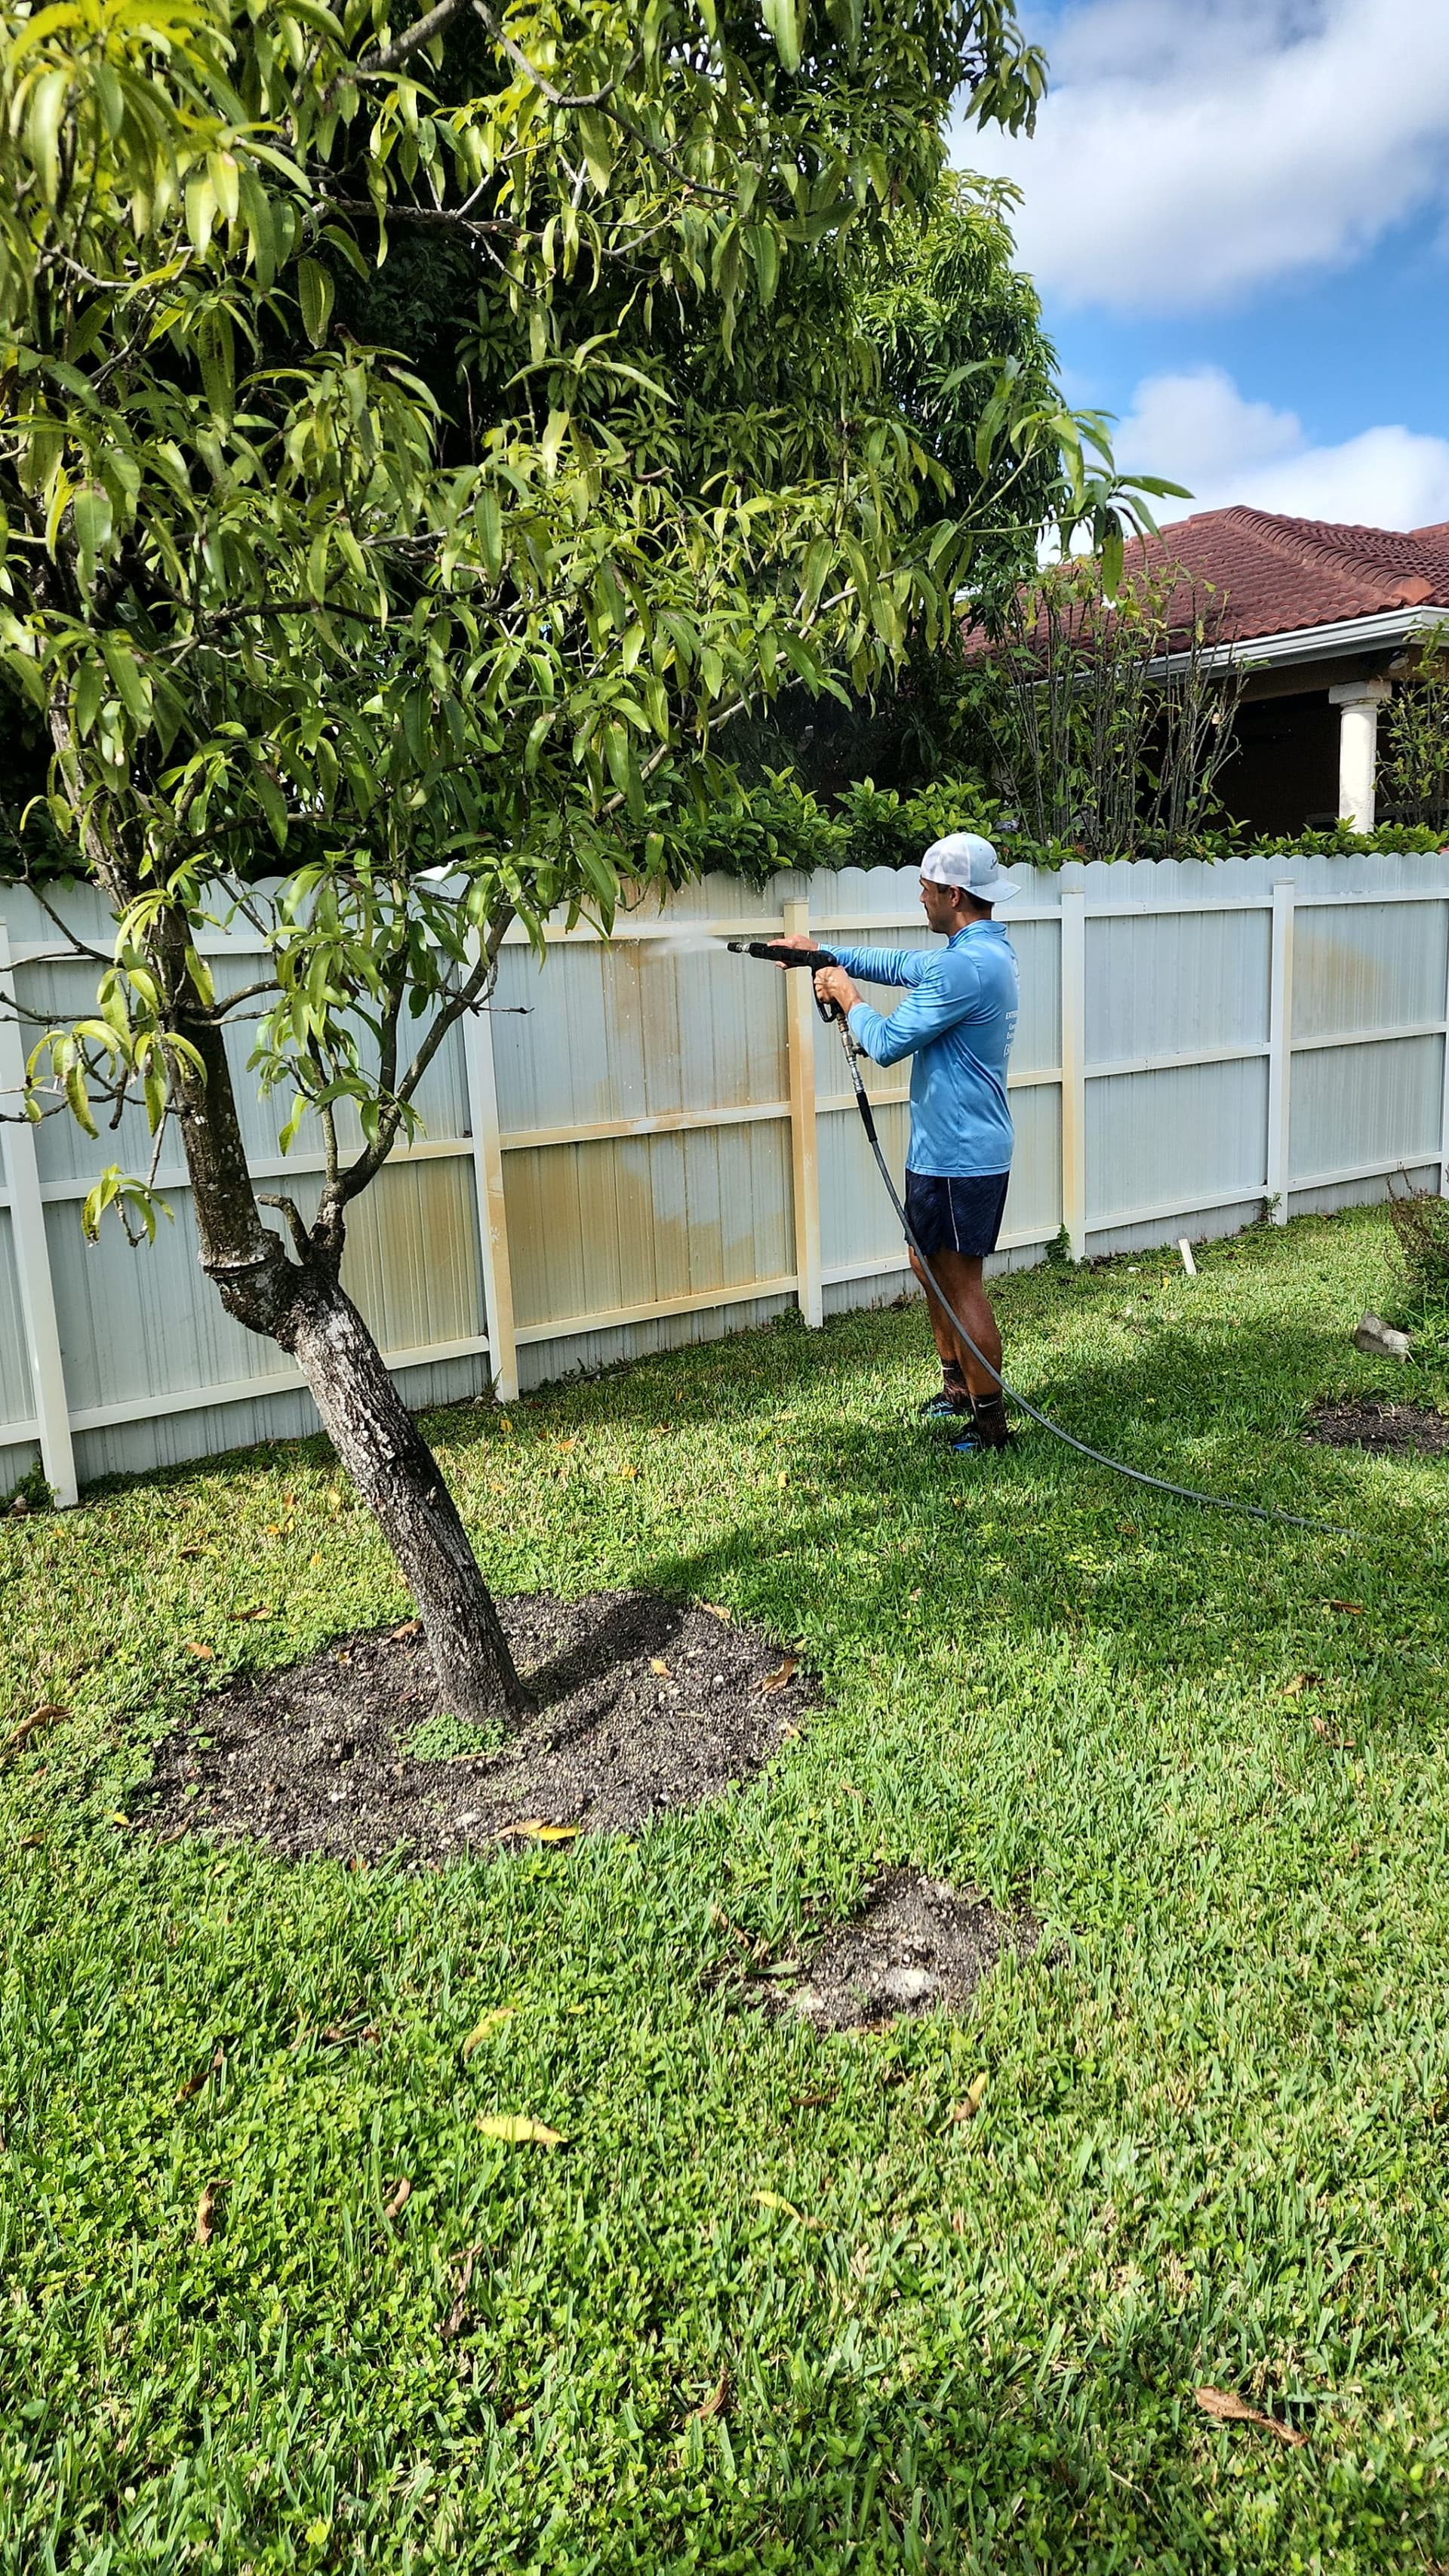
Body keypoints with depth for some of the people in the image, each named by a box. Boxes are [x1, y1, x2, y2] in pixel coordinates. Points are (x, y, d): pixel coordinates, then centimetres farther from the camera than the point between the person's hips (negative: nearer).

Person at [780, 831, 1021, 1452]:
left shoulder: (964, 968, -23)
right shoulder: (988, 949, 11)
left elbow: (886, 1044, -21)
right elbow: (903, 964, 23)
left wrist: (846, 995, -4)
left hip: (960, 1157, -10)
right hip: (945, 1148, 10)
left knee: (962, 1285, -2)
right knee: (931, 1268, 21)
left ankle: (991, 1423, 8)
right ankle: (958, 1387, 35)